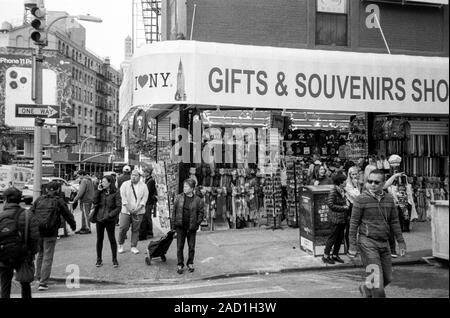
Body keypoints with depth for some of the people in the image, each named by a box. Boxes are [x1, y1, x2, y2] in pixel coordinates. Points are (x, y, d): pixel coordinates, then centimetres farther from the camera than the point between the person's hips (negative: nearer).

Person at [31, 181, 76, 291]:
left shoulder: (39, 199, 9)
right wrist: (73, 226, 19)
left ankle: (39, 277, 33)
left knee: (40, 254, 22)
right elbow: (68, 215, 3)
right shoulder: (59, 201, -2)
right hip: (50, 233, -4)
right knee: (47, 258, 1)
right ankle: (43, 283, 0)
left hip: (37, 232, 5)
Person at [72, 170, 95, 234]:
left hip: (85, 201, -9)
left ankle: (88, 229, 2)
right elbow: (93, 190, 19)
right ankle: (83, 228, 21)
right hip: (90, 200, 9)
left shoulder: (84, 181, -15)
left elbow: (80, 192, -20)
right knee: (84, 215, 15)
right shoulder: (90, 180, 15)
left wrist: (75, 199, -15)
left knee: (86, 215, -3)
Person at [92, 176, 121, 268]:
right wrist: (98, 191, -8)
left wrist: (109, 215, -15)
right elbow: (95, 202, -5)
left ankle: (114, 259, 15)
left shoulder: (115, 193, -6)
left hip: (110, 220, -4)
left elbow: (118, 207, -9)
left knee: (112, 239, 2)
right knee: (99, 239, 11)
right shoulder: (101, 192, 6)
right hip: (99, 219, 4)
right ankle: (99, 259, 23)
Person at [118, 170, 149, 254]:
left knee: (136, 229, 3)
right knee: (123, 228, -1)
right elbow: (123, 196, -3)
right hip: (126, 210, 0)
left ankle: (134, 247, 13)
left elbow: (145, 197, 0)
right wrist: (128, 208, -10)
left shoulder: (143, 186, 5)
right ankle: (120, 245, 19)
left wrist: (139, 208, -11)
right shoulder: (125, 184, 4)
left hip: (138, 211, 0)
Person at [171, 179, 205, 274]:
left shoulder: (198, 200, -5)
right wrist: (173, 224, 1)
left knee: (191, 246, 10)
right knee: (180, 246, 5)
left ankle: (190, 263, 27)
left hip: (192, 227, -1)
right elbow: (174, 211, 5)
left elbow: (201, 213, 0)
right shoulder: (179, 198, 0)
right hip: (180, 226, 1)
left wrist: (196, 224, -7)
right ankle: (180, 265, 17)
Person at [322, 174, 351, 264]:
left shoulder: (342, 191, 10)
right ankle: (325, 256, 9)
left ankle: (335, 255, 24)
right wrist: (343, 207, -15)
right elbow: (330, 204, -19)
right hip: (336, 218, -8)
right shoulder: (333, 191, -16)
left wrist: (347, 203, 3)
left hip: (343, 218, 8)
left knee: (340, 237, 12)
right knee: (333, 237, -2)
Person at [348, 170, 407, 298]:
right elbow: (354, 223, -8)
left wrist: (401, 242, 11)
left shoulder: (389, 199, 5)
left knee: (387, 278, 15)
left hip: (384, 243, 6)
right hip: (368, 242, -6)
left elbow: (394, 222, 13)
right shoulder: (361, 199, -10)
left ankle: (366, 289, 39)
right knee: (377, 279, -8)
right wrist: (352, 246, -9)